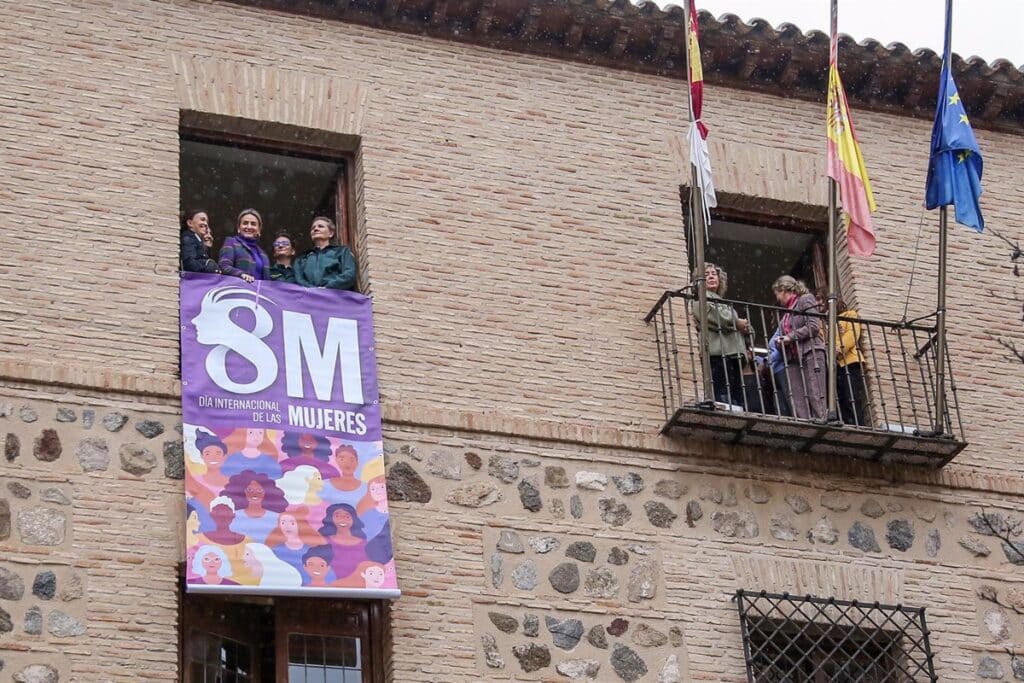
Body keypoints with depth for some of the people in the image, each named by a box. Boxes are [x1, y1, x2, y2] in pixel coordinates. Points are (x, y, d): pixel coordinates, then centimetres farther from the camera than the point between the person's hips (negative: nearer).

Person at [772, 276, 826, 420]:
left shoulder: (806, 299, 5)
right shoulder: (787, 311, 26)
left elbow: (814, 326, -9)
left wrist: (790, 337, -9)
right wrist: (780, 342, 5)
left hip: (810, 353, -7)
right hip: (793, 358, 7)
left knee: (815, 397, -15)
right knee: (798, 403, -6)